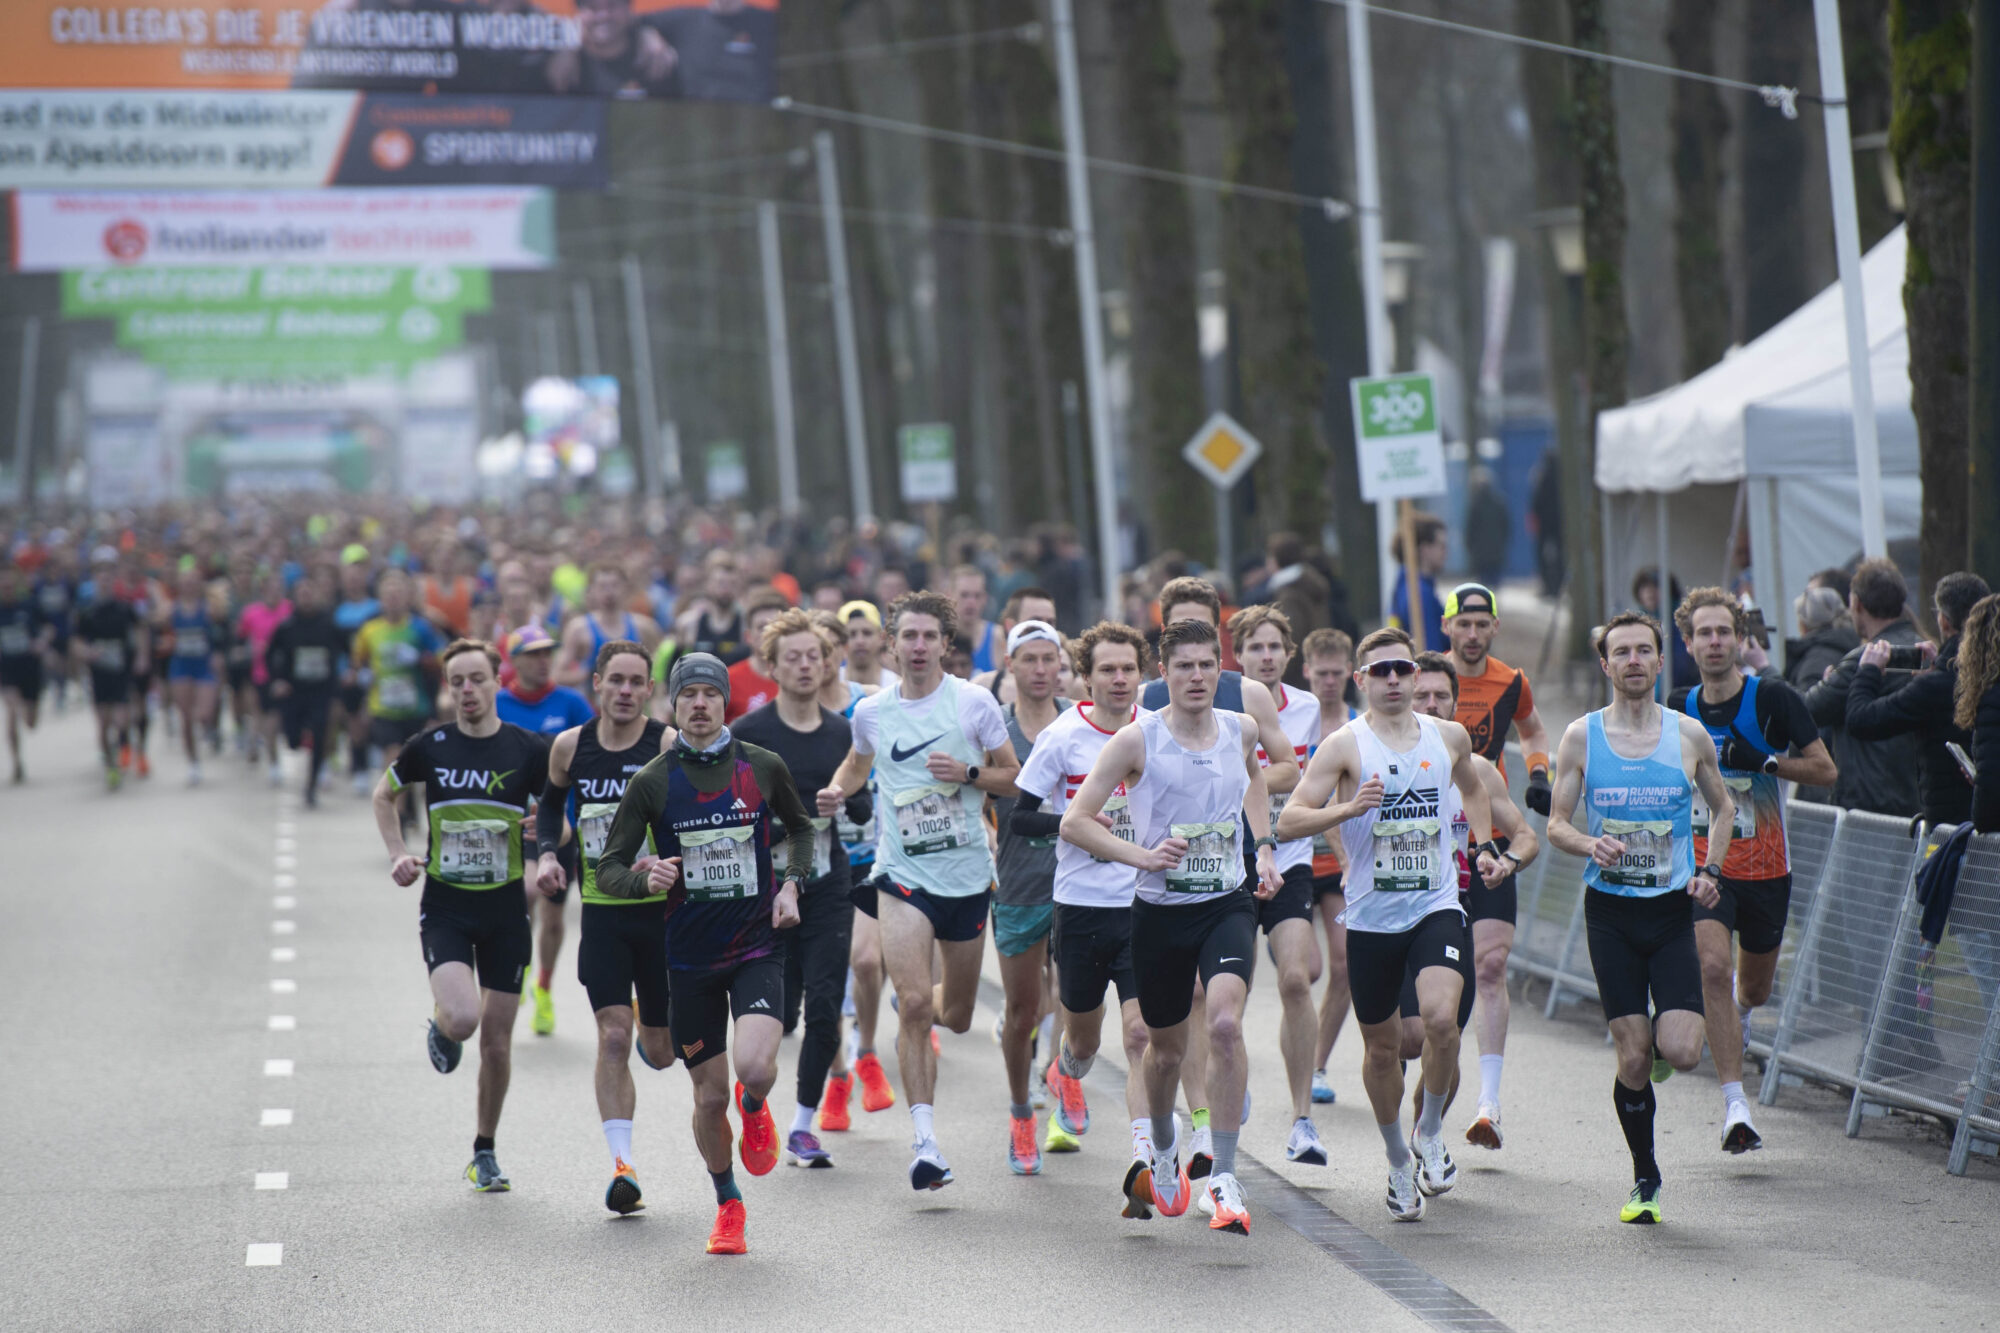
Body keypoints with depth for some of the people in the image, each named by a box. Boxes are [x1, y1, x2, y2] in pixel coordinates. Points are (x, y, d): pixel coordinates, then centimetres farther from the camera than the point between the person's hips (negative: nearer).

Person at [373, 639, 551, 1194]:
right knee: (462, 1019, -23)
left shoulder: (529, 750, -4)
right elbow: (384, 796, 17)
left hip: (506, 906, 1)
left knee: (496, 1041, 5)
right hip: (444, 905, -1)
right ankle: (440, 1025, 16)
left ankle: (485, 1151, 24)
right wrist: (398, 853, 2)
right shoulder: (428, 747, -2)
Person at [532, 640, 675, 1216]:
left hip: (662, 909, -2)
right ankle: (622, 1166, -9)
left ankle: (653, 1022, 47)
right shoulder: (570, 746, 2)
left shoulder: (671, 746, -9)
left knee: (661, 1052, 8)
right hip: (601, 912, 2)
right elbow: (552, 802, 21)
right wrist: (548, 854, 3)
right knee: (612, 1037, -11)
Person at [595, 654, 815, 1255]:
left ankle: (755, 1109, 15)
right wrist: (645, 878, -21)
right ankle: (728, 1205, 29)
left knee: (755, 1066, -23)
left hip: (758, 946, -1)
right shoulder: (652, 782, -4)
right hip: (691, 956, 1)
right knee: (710, 1097, 4)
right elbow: (608, 868, 0)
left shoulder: (764, 768, -1)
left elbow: (800, 828, 18)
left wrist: (791, 884, 2)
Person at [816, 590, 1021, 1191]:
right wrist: (837, 790, 3)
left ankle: (916, 1002, 51)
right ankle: (925, 1141, -16)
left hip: (967, 875, 1)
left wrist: (968, 772, -16)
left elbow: (1012, 776, 3)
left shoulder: (974, 702, -3)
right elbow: (858, 761, 24)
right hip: (904, 874, -1)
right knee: (915, 1005, -18)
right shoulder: (871, 711, 3)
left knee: (955, 1016, 14)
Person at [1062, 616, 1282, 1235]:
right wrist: (1143, 855, -21)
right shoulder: (1137, 739, -10)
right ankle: (1163, 1147, 47)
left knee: (1225, 1024, -22)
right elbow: (1074, 821, -9)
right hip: (1161, 910, -1)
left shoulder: (1241, 729, 2)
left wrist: (1264, 846, 16)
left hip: (1228, 904, 1)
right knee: (1167, 1045, 14)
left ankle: (1222, 1178, -16)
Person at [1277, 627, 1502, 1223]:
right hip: (1371, 918, -1)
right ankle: (1398, 1162, 31)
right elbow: (1289, 822, -10)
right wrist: (1349, 808, -24)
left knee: (1441, 1017, -23)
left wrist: (1484, 846, 16)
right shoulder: (1344, 745, -4)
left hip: (1437, 907, 1)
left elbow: (1473, 789, 30)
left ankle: (1430, 1131, 2)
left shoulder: (1449, 737, 7)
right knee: (1382, 1046, 9)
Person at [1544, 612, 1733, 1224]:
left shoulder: (1689, 734, 2)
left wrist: (1710, 871, 1)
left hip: (1672, 908, 0)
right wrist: (1590, 845, -18)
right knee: (1633, 1059, -3)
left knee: (1680, 1051, -14)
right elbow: (1556, 824, 4)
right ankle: (1644, 1180, 15)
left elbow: (1722, 807, 17)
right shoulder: (1582, 736, 0)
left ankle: (1660, 1036, 24)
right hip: (1610, 909, 0)